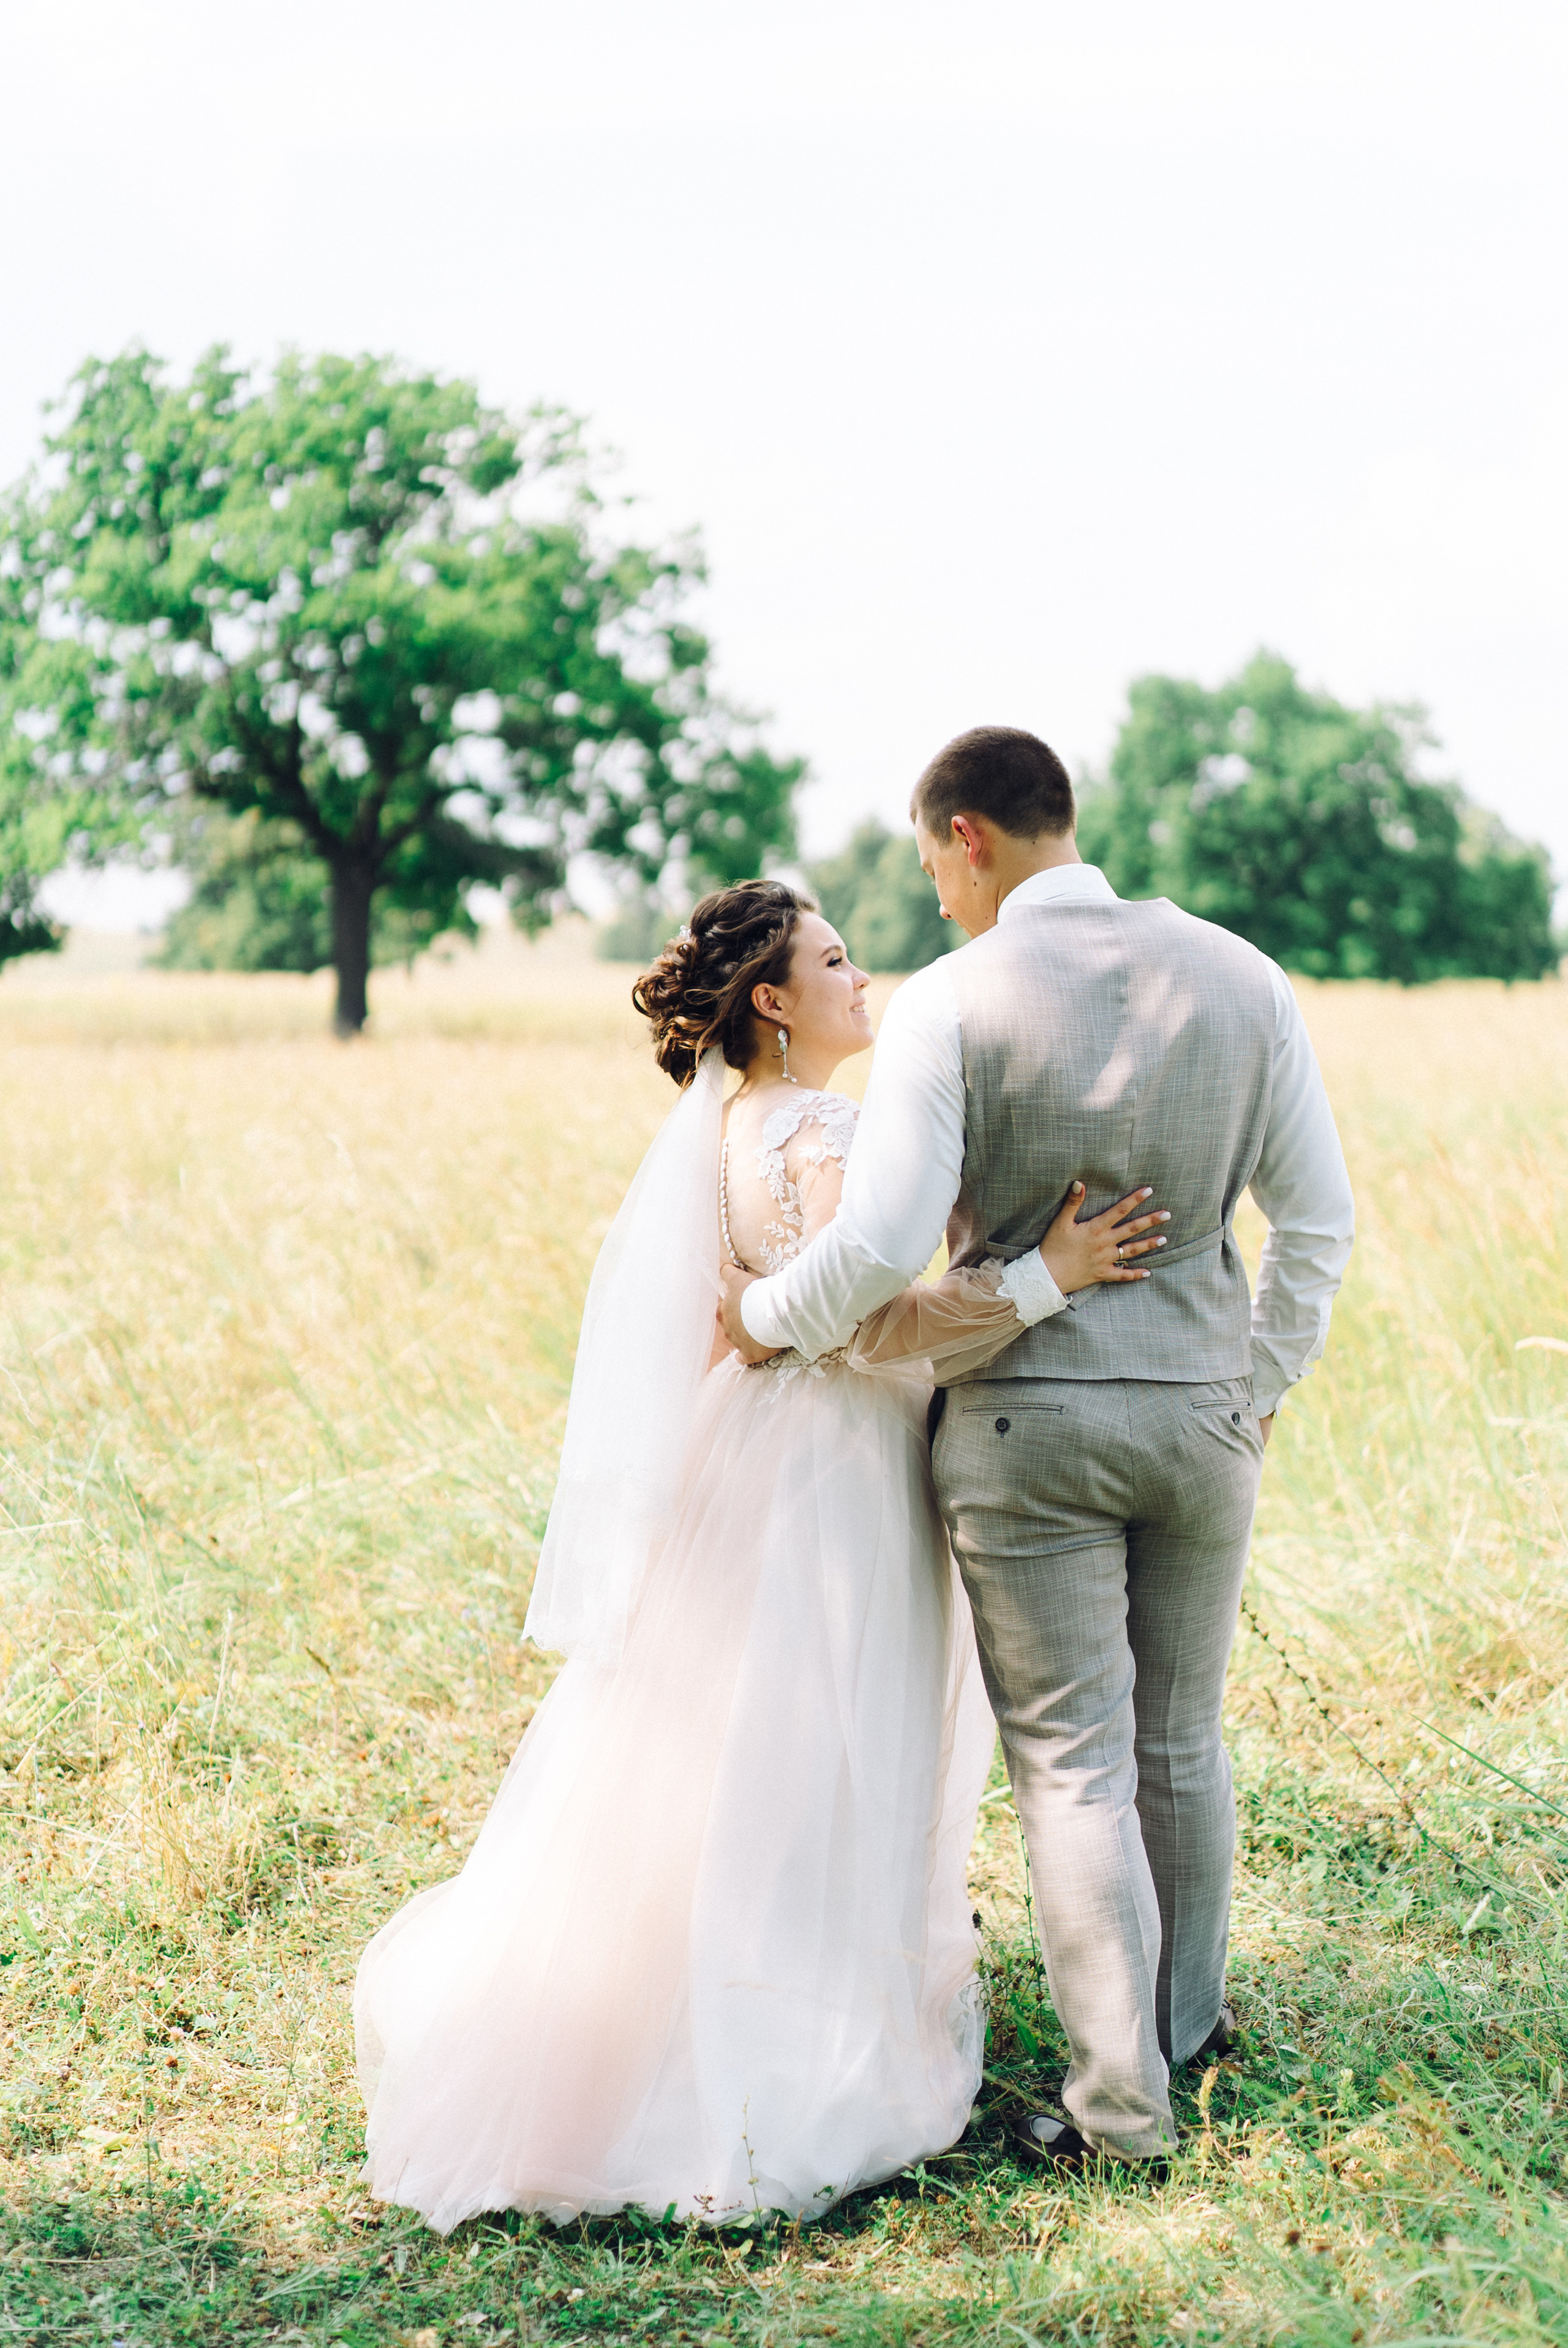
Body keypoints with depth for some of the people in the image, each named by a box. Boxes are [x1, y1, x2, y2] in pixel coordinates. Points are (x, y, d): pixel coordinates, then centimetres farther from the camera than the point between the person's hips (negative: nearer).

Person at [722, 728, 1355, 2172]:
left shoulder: (948, 1004, -13)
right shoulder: (1239, 975, 1)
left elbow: (878, 1247, -19)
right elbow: (1319, 1217, 4)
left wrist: (763, 1318, 0)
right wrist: (1264, 1384, 17)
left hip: (1024, 1428, -4)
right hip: (1204, 1414, 4)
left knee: (1073, 1766, 5)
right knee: (1183, 1743, 20)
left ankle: (1123, 2106, 11)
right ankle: (1189, 2020, 36)